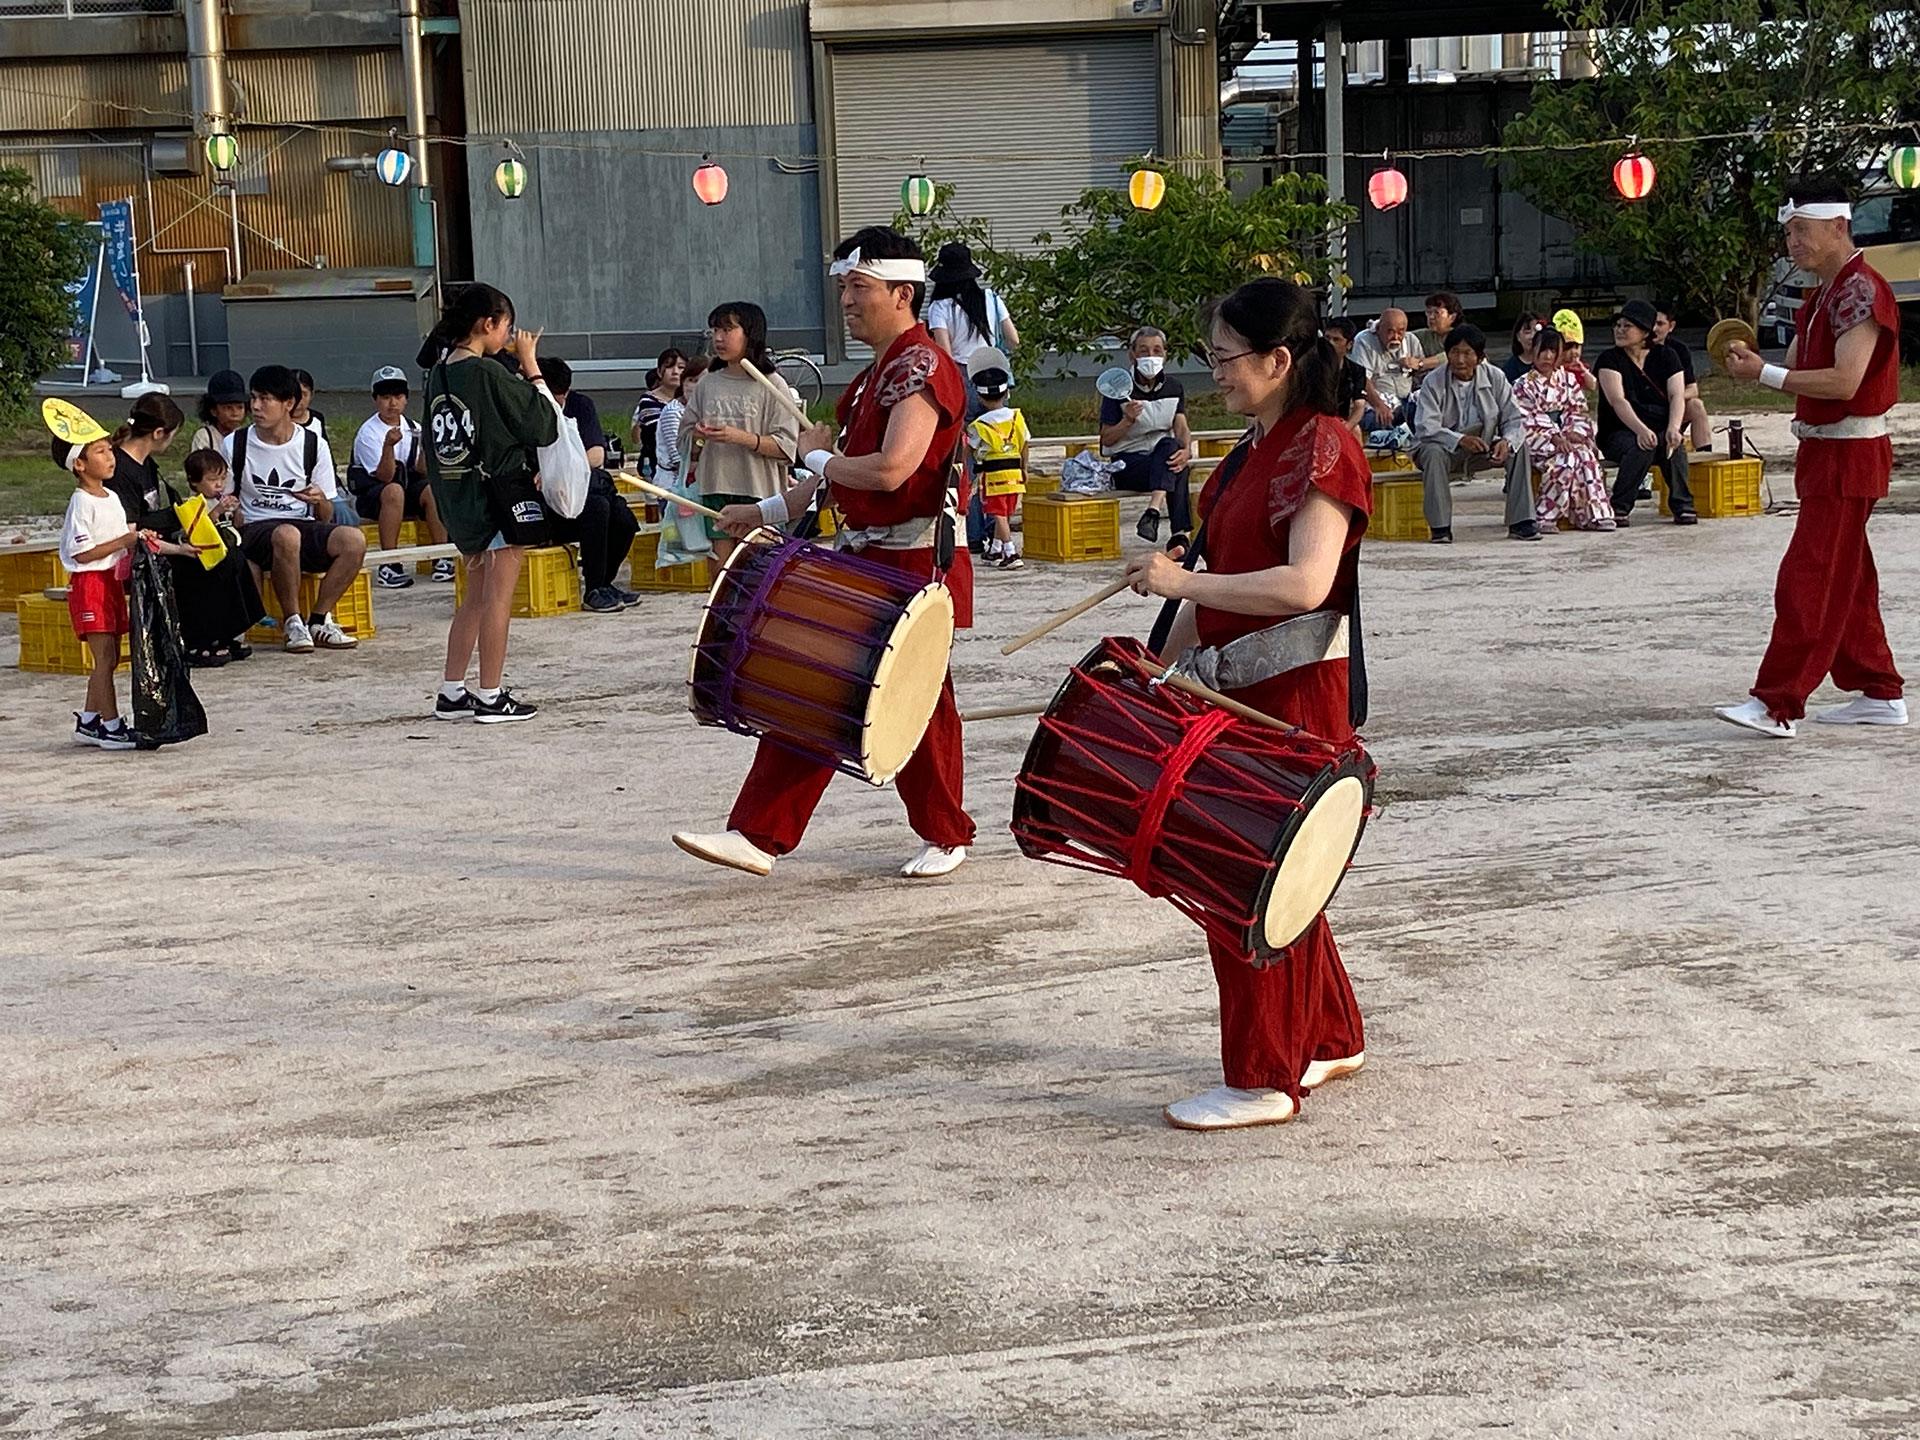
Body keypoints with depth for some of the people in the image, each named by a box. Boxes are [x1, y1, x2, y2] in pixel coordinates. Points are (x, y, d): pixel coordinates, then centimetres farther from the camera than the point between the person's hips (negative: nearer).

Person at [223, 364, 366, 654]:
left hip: (304, 525, 2)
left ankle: (318, 621, -14)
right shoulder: (235, 445, 3)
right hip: (255, 530, -2)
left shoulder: (314, 445, 5)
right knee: (287, 535, -39)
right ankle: (293, 623, -22)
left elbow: (325, 517, 8)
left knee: (354, 539, -28)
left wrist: (320, 500, -15)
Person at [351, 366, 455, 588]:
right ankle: (389, 565, -38)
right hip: (371, 495, -5)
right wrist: (388, 445, -34)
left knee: (433, 489, -25)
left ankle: (441, 560, -24)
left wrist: (425, 449, -19)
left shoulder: (413, 429, 6)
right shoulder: (368, 433, -10)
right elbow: (384, 476, -20)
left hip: (409, 490, 5)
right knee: (394, 491, -37)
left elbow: (422, 472, -1)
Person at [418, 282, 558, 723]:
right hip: (500, 493, -8)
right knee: (498, 596, -2)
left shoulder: (440, 373, 7)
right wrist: (531, 364, -5)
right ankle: (491, 697, 1)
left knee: (477, 596, 16)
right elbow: (545, 423, -12)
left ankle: (452, 692, 17)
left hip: (459, 497, 8)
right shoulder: (489, 374, -17)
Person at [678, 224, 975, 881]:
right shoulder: (874, 375, 16)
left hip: (916, 562, -9)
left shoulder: (923, 366, -15)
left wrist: (817, 458, -10)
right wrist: (768, 512, 14)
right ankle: (759, 834, 7)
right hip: (861, 557, 9)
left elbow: (892, 470, -27)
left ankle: (946, 838, 20)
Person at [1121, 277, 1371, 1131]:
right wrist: (1163, 659, 15)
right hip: (1244, 684, 10)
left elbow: (1305, 584, -27)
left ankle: (1264, 1079, 3)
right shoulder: (1258, 447, 14)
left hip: (1295, 691, -10)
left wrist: (1184, 581, -26)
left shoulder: (1321, 448, -15)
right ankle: (1331, 1039, 30)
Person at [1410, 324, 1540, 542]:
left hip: (1482, 450, 3)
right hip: (1445, 448, -3)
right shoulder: (1433, 382, -13)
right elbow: (1426, 427, -25)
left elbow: (1514, 419, -5)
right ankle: (1440, 527, -28)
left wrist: (1507, 441, -29)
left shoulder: (1495, 378, -4)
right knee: (1433, 452, -36)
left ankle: (1520, 523, -15)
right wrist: (1460, 440, -40)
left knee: (1519, 447, -18)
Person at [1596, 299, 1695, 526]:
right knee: (1642, 448, -35)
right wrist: (1641, 430, -33)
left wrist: (1673, 427, -25)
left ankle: (1683, 507, -22)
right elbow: (1618, 400, -16)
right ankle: (1619, 508, -26)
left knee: (1674, 446, -31)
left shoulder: (1665, 357, 8)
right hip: (1620, 433, -2)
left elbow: (1677, 396, -4)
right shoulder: (1609, 360, -1)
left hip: (1660, 429, 2)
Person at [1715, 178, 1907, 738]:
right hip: (1823, 452, 10)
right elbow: (1800, 372, 14)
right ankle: (1880, 693, 21)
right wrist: (1753, 365, -6)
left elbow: (1843, 381, -25)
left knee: (1807, 581, -12)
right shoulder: (1819, 298, 16)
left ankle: (1777, 705, -13)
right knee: (1847, 582, 14)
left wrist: (1764, 375, -23)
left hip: (1850, 454, -10)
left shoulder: (1861, 291, -16)